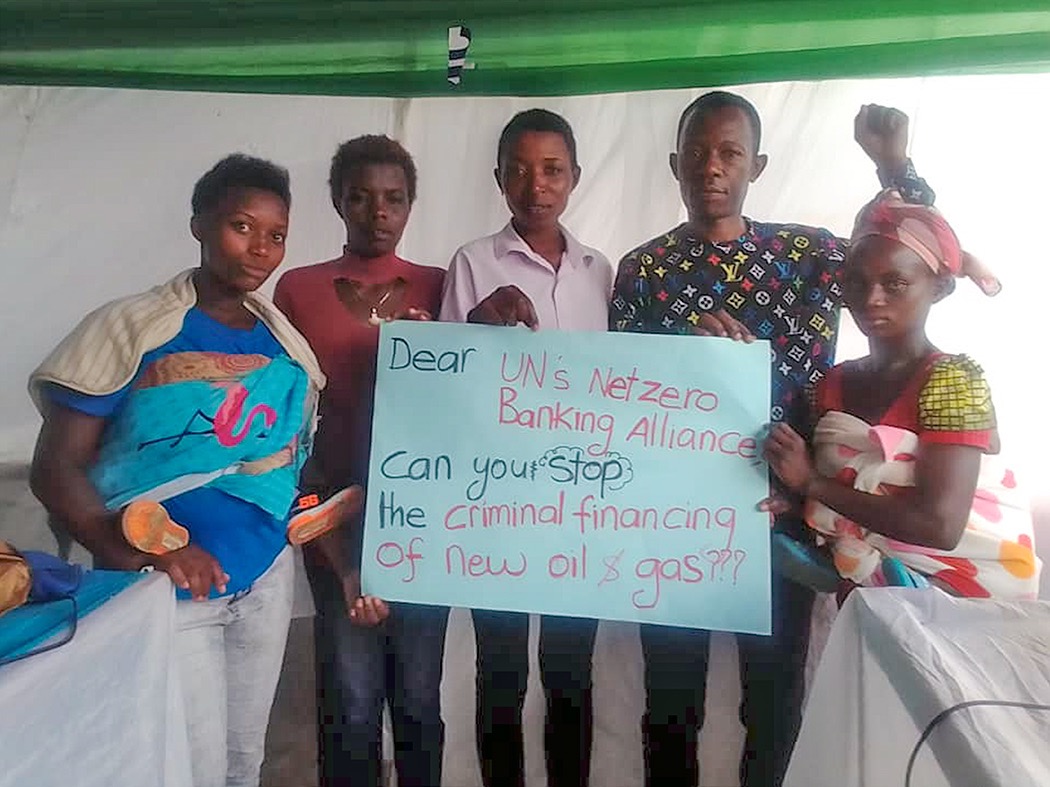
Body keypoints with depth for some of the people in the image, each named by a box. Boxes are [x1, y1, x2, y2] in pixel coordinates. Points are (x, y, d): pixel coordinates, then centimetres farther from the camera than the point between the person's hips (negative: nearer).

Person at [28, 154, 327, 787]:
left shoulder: (285, 342, 4)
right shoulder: (128, 327, -11)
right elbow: (55, 467, -13)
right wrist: (122, 550, -29)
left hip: (267, 579, 5)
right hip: (169, 590, -4)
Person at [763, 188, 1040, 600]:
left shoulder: (954, 379, -13)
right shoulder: (834, 383, 6)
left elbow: (940, 524, -22)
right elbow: (829, 490, 7)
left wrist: (811, 482, -18)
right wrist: (789, 502, -13)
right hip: (862, 584, 6)